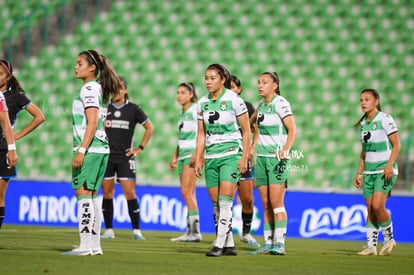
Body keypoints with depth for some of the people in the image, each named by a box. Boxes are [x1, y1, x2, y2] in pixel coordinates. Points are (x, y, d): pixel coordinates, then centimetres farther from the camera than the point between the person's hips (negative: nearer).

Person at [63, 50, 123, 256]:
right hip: (100, 149, 10)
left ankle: (86, 245, -15)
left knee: (83, 192, -11)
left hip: (90, 148, -10)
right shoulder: (97, 88, 17)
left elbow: (92, 123, -18)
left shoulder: (89, 88, -11)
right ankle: (95, 245, 14)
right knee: (91, 194, 12)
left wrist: (81, 150, -21)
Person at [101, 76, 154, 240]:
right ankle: (109, 230, 9)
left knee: (130, 193, -7)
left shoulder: (133, 109, 1)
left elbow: (149, 128, 8)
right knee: (107, 193, 2)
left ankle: (136, 230, -3)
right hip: (106, 156, 2)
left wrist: (140, 148, 2)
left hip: (125, 157, -2)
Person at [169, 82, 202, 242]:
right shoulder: (182, 112, 18)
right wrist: (175, 157, 23)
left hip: (192, 153, -9)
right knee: (189, 194, 6)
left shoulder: (196, 109, -8)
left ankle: (195, 231, -15)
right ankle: (190, 232, 6)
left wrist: (196, 154, -22)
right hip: (183, 154, 9)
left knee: (186, 192, -14)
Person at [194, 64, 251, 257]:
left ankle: (220, 244, -13)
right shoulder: (202, 103, 6)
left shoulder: (234, 100, -9)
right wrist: (198, 159, 8)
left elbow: (246, 130, -5)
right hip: (211, 157, 6)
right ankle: (229, 245, 11)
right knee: (216, 204, 4)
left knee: (225, 201, -13)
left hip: (231, 154, -6)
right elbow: (201, 134, 14)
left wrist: (244, 157, -10)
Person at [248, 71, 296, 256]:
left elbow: (292, 129, -17)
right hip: (261, 158, 7)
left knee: (276, 202, -13)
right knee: (265, 204, 5)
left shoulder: (280, 103, -10)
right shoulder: (261, 104, 12)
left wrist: (285, 149, -31)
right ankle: (268, 244, 7)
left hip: (277, 158, -7)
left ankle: (280, 244, -14)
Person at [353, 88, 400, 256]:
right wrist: (359, 173, 16)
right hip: (369, 172, 6)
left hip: (385, 171, -6)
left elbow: (396, 145, -11)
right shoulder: (363, 124, 12)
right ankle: (371, 246, 4)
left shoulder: (385, 119, -8)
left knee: (377, 205, -18)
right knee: (370, 209, 1)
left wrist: (389, 165, -21)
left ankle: (389, 238, 2)